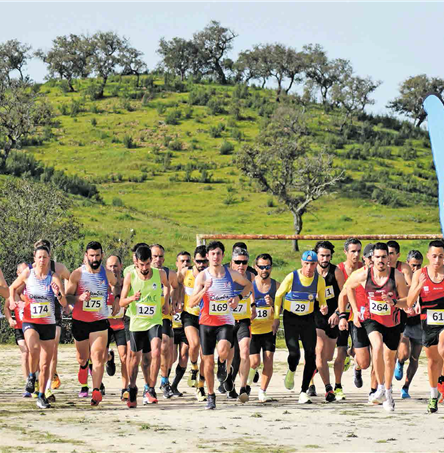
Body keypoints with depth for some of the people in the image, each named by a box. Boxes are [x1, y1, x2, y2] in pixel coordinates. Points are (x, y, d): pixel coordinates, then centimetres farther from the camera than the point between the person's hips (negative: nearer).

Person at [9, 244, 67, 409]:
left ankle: (41, 396, 21)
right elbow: (12, 288, 16)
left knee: (45, 364, 5)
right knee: (34, 349, -32)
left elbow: (64, 304, -9)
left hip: (48, 324, 1)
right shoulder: (27, 274, -3)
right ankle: (31, 375, -4)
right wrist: (12, 300, -2)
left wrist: (58, 294, -29)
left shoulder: (54, 278, -5)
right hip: (30, 322, -1)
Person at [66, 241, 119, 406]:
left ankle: (96, 391, -24)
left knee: (98, 356, -18)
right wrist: (79, 297, -22)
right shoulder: (77, 274, -5)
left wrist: (116, 298, 4)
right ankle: (83, 385, 43)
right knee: (82, 358, 12)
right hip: (79, 321, 0)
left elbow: (116, 285, 23)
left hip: (100, 321, 0)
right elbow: (67, 297, -3)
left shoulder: (107, 274, 1)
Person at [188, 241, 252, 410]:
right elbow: (191, 303, -11)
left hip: (225, 321, 0)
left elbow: (248, 285, 18)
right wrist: (204, 290, -26)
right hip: (206, 322, 1)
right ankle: (211, 396, 21)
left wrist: (239, 297, 0)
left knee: (222, 351, -28)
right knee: (208, 360, 5)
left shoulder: (231, 274, -1)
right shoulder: (202, 276, -6)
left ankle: (223, 363, 9)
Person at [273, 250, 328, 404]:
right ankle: (291, 371, 23)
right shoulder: (291, 277, -13)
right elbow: (278, 295, 1)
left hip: (308, 320, 2)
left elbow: (322, 300, 9)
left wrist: (324, 308, -15)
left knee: (311, 355, -8)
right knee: (294, 353, -15)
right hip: (290, 319, -2)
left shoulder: (319, 280, -6)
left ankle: (303, 393, 2)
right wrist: (276, 318, 1)